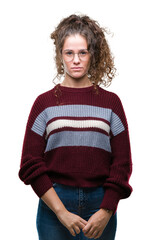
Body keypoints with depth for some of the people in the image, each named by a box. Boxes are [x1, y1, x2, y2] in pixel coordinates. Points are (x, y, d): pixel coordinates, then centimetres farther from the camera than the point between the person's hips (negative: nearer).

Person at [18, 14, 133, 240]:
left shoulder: (111, 102, 6)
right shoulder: (45, 102, 4)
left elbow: (122, 163, 4)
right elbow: (31, 165, -1)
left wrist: (106, 212, -7)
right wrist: (61, 212, -9)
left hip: (101, 204, 1)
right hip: (54, 203, 0)